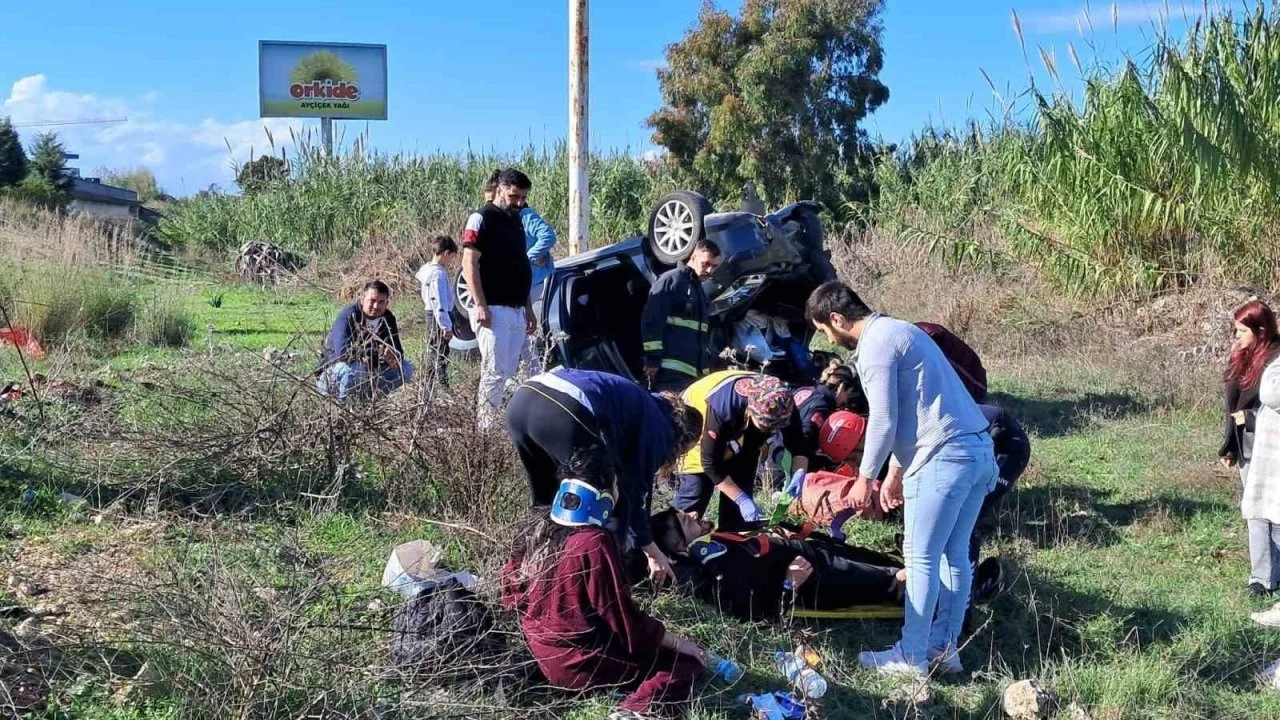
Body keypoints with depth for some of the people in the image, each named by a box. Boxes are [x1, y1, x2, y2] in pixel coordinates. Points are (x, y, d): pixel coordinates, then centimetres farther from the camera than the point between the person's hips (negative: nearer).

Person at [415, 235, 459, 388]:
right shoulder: (439, 273, -20)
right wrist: (446, 326, -24)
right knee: (441, 354, -7)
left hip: (431, 316, 10)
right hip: (439, 318, -10)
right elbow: (439, 303, -24)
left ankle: (430, 384, 27)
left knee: (433, 353, 18)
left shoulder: (428, 269, 10)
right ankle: (442, 385, -6)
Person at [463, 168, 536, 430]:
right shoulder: (481, 219, -5)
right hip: (493, 310, -8)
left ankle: (491, 426, 11)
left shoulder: (516, 222, 20)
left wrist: (528, 309, 20)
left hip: (517, 312, 8)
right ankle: (485, 431, -7)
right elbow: (470, 264, -13)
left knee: (507, 374, 7)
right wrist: (480, 305, -21)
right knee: (495, 372, -10)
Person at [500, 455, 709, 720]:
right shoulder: (594, 544, -24)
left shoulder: (538, 530, -2)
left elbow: (513, 594, 11)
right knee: (689, 661, -4)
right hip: (583, 662, -8)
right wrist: (680, 643, -7)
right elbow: (625, 619, -19)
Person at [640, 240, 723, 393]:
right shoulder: (671, 280, -3)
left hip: (693, 373, 8)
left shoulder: (700, 291, 24)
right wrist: (653, 359, -16)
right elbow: (651, 320, -12)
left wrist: (705, 368, 22)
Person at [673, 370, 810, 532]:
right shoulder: (721, 409, -43)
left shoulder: (782, 403, -29)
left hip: (739, 430, 5)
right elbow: (711, 462, -34)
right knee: (696, 489, -14)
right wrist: (742, 500, -34)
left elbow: (798, 445, -18)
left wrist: (799, 476, -38)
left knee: (741, 489, 1)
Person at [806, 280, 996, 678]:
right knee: (954, 554, 15)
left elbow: (883, 420, -13)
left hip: (944, 458, -10)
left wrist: (865, 477, -1)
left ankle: (911, 657, 7)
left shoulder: (875, 344, -10)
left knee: (921, 559, -1)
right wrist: (898, 472, 26)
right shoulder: (897, 330, 21)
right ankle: (944, 645, 24)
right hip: (979, 450, 10)